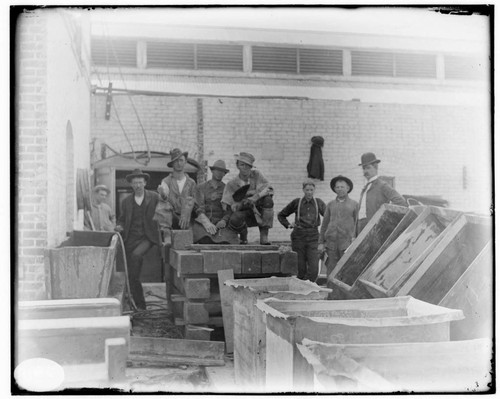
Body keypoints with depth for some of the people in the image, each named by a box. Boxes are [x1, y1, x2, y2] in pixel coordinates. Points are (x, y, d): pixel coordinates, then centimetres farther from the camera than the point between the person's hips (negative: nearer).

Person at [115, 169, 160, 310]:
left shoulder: (154, 197, 2)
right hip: (131, 239, 3)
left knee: (136, 255, -34)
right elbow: (122, 219, 19)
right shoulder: (126, 201, 10)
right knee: (131, 273, 3)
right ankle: (139, 304, 14)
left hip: (147, 238, -3)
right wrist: (120, 226, -2)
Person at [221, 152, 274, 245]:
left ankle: (264, 235, -18)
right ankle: (243, 235, 2)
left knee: (267, 199, -30)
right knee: (235, 219, -36)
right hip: (245, 215, -1)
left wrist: (253, 198, -36)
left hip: (260, 214, 1)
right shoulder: (231, 184, -6)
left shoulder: (256, 174, -7)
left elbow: (269, 190, -19)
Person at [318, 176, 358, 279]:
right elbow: (324, 224, 16)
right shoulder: (330, 204, 16)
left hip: (347, 243, -3)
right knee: (331, 271, 0)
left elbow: (358, 224, 5)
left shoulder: (354, 204, 8)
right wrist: (321, 242, 9)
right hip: (331, 243, 3)